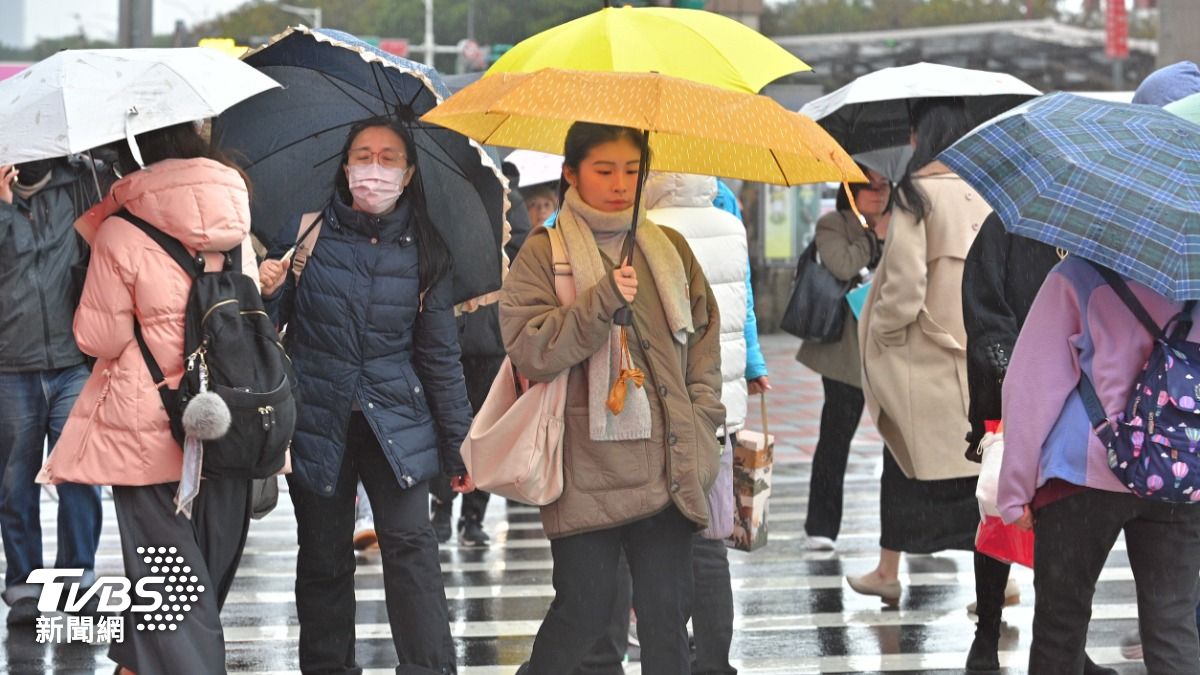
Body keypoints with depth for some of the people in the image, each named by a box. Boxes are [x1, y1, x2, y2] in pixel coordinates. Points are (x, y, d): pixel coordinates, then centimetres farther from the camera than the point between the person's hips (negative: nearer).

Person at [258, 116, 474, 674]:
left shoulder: (424, 251, 5)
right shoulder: (307, 233, 2)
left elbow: (440, 354, 7)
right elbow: (271, 323, 6)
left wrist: (457, 446, 6)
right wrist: (268, 292, -17)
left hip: (395, 420, 0)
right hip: (317, 419, 0)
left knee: (409, 543, -12)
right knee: (323, 559, 6)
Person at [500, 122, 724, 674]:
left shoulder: (670, 248, 14)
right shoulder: (542, 254, 1)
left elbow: (705, 330, 19)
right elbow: (528, 348, -10)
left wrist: (701, 411, 6)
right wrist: (603, 300, -20)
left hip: (667, 466, 4)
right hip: (586, 469, -3)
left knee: (667, 610, 3)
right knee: (585, 608, -1)